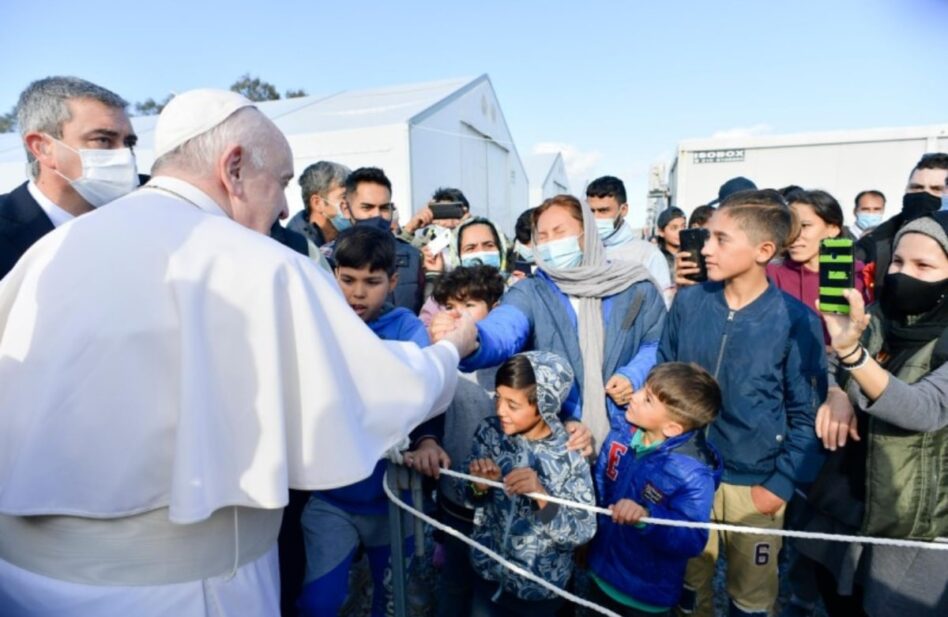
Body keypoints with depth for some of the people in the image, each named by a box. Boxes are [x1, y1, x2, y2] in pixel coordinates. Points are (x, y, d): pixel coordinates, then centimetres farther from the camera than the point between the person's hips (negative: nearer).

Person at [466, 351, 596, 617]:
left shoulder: (571, 455, -22)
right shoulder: (490, 432, -13)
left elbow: (582, 533, -19)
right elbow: (464, 502, -3)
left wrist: (542, 496, -34)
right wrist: (478, 487, -25)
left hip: (540, 587, -2)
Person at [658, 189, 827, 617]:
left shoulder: (796, 320, -13)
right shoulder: (688, 302, -6)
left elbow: (807, 414, -7)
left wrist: (782, 483, -10)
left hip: (756, 482, -2)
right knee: (688, 579, 22)